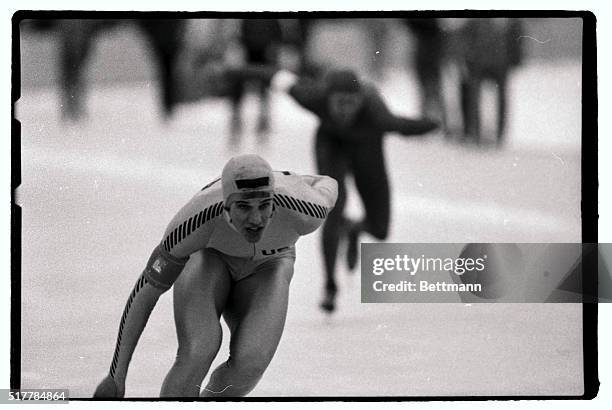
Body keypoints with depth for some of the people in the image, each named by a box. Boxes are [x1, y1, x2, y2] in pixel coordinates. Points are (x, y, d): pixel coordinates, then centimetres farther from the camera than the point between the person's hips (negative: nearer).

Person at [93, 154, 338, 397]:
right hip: (207, 255, -1)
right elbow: (144, 293, -26)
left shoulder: (301, 212, -38)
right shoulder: (197, 218, -39)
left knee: (250, 364, -24)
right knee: (197, 353, -30)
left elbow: (326, 185, -11)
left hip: (266, 266, 1)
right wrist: (116, 377, -23)